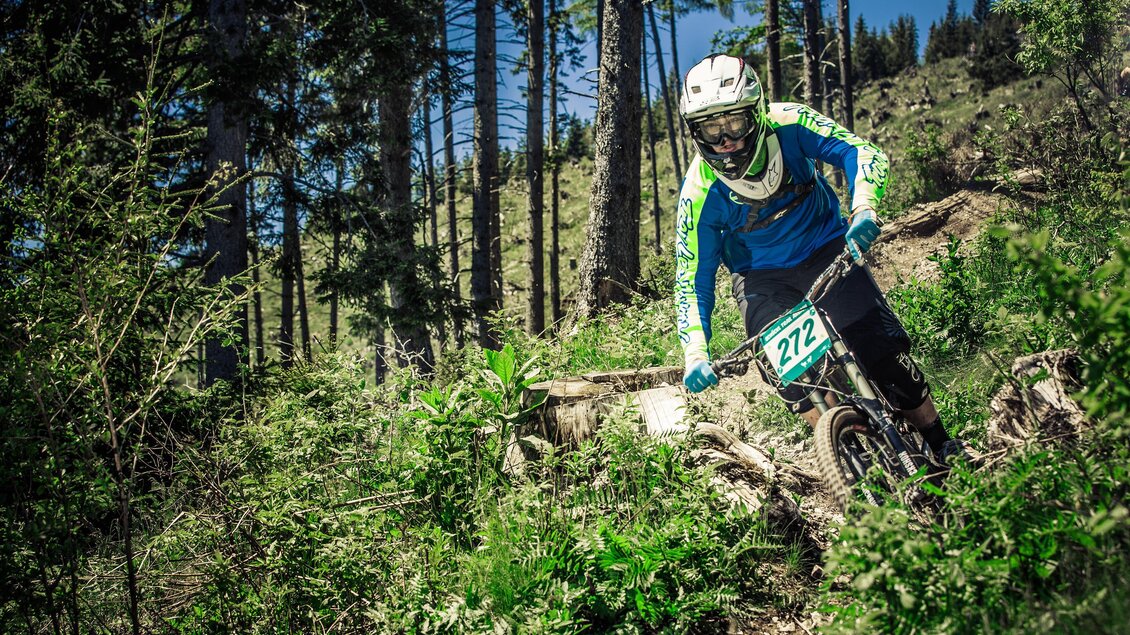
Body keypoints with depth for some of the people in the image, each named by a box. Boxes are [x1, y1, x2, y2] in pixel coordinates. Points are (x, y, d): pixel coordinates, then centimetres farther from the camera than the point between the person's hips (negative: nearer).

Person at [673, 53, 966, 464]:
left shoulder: (788, 125, -24)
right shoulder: (700, 193, -24)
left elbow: (862, 153, -29)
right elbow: (692, 280, -18)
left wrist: (864, 208, -50)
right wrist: (695, 354, -30)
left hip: (825, 249, 0)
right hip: (761, 279, 0)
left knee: (884, 352, -12)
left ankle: (942, 449, 7)